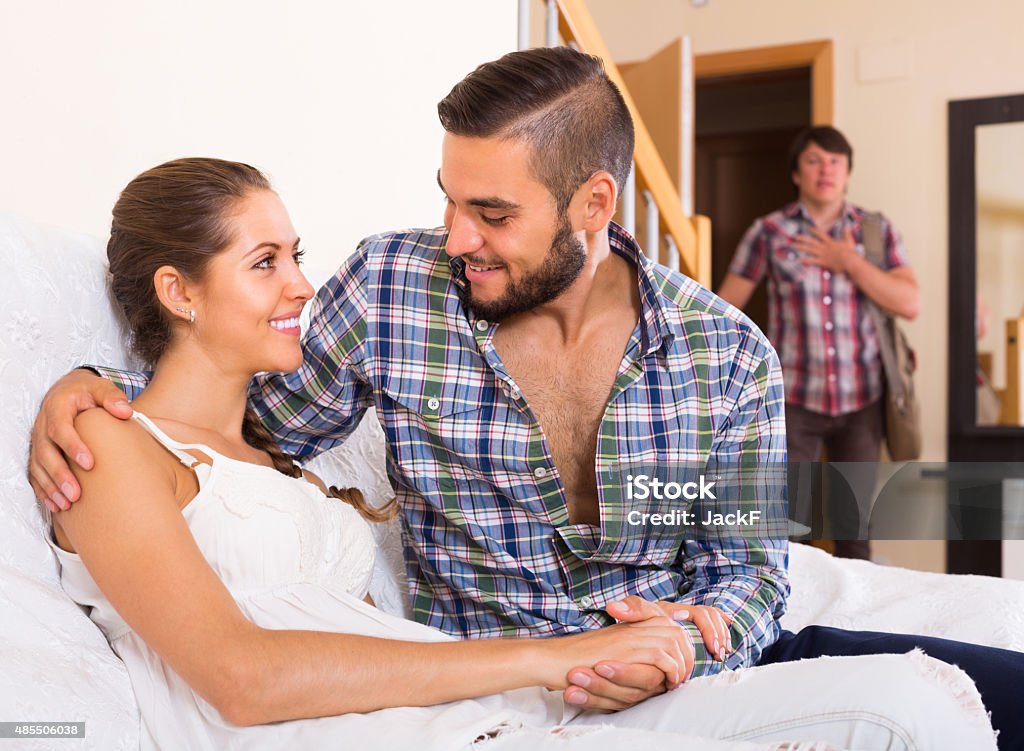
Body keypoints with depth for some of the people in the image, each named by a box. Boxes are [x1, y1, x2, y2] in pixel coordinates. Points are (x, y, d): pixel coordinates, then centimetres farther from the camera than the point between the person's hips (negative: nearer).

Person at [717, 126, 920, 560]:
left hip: (861, 402, 2)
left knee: (854, 532, 10)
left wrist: (850, 261, -10)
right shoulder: (769, 232, 1)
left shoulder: (876, 231, 6)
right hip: (793, 401, -2)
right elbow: (725, 307, 3)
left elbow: (909, 304, -5)